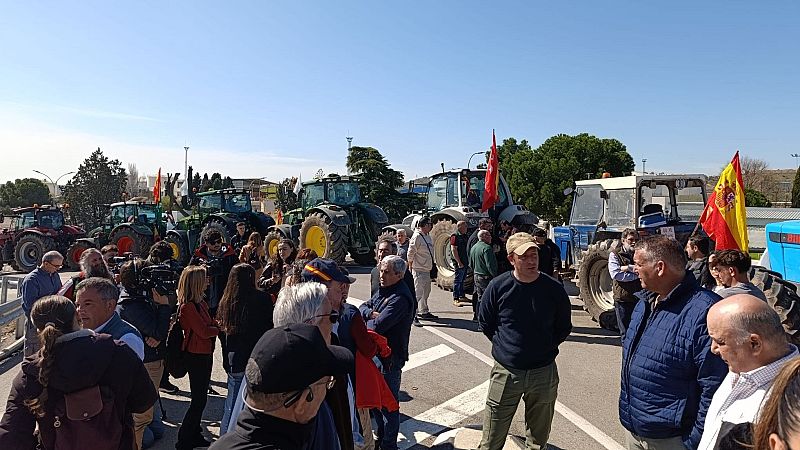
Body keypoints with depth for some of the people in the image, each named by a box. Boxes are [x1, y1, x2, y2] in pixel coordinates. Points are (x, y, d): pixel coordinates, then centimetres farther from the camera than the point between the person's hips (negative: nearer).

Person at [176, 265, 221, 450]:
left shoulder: (200, 302, 8)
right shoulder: (187, 306, -20)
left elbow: (210, 323, 9)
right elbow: (204, 331, -21)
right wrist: (220, 328, -8)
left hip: (204, 354, 9)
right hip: (196, 356, -9)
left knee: (200, 397, 18)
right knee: (199, 399, -3)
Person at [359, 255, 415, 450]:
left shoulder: (400, 299, -24)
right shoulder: (383, 291, 7)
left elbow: (378, 326, -30)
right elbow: (362, 307, 8)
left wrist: (366, 322, -9)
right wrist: (372, 313, -14)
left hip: (390, 358, -9)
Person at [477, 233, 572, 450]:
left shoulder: (554, 289, -7)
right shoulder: (498, 286, -9)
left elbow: (564, 327, 8)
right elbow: (485, 322, 6)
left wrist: (545, 348, 1)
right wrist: (504, 346, 2)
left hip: (543, 373, 1)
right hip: (506, 372, -1)